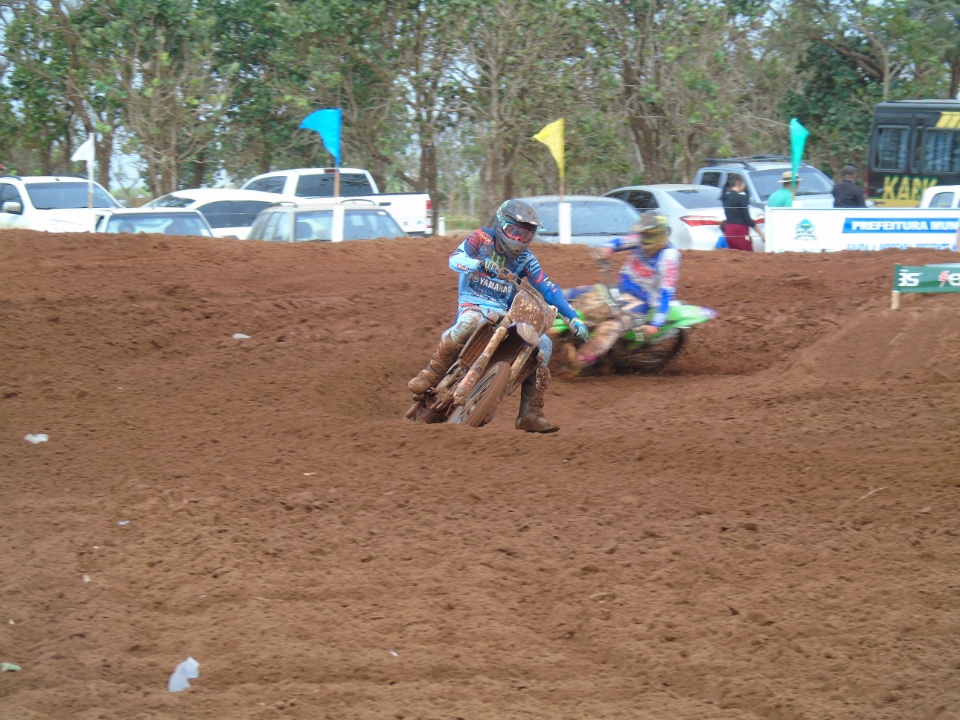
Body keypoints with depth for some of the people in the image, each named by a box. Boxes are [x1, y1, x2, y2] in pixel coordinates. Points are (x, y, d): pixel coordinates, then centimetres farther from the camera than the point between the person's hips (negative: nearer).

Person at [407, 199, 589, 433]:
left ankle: (530, 414, -8)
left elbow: (548, 289, 9)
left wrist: (573, 318, 1)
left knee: (543, 344, -10)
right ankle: (431, 374, -29)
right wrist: (482, 264, -33)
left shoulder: (525, 258, 11)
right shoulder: (482, 238, 1)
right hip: (473, 305, -5)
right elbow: (454, 260, -13)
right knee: (470, 321, -41)